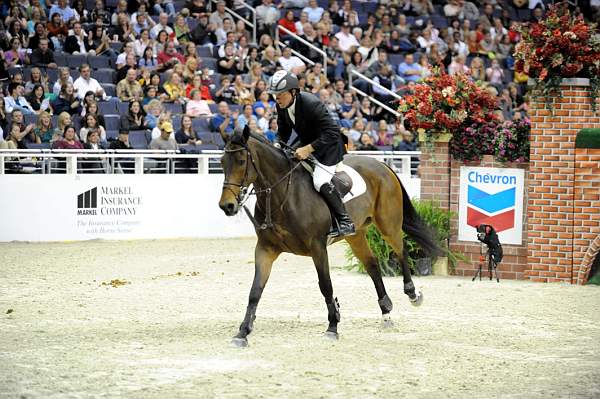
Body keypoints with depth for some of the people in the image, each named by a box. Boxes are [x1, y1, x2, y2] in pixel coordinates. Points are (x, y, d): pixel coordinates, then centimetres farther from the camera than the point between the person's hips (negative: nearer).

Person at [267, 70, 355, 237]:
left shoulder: (312, 104, -32)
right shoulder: (281, 106, -8)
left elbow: (332, 133, -32)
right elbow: (283, 132, 11)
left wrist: (308, 149, -36)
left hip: (328, 144, -9)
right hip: (305, 143, 9)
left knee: (320, 182, -26)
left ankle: (345, 222, -17)